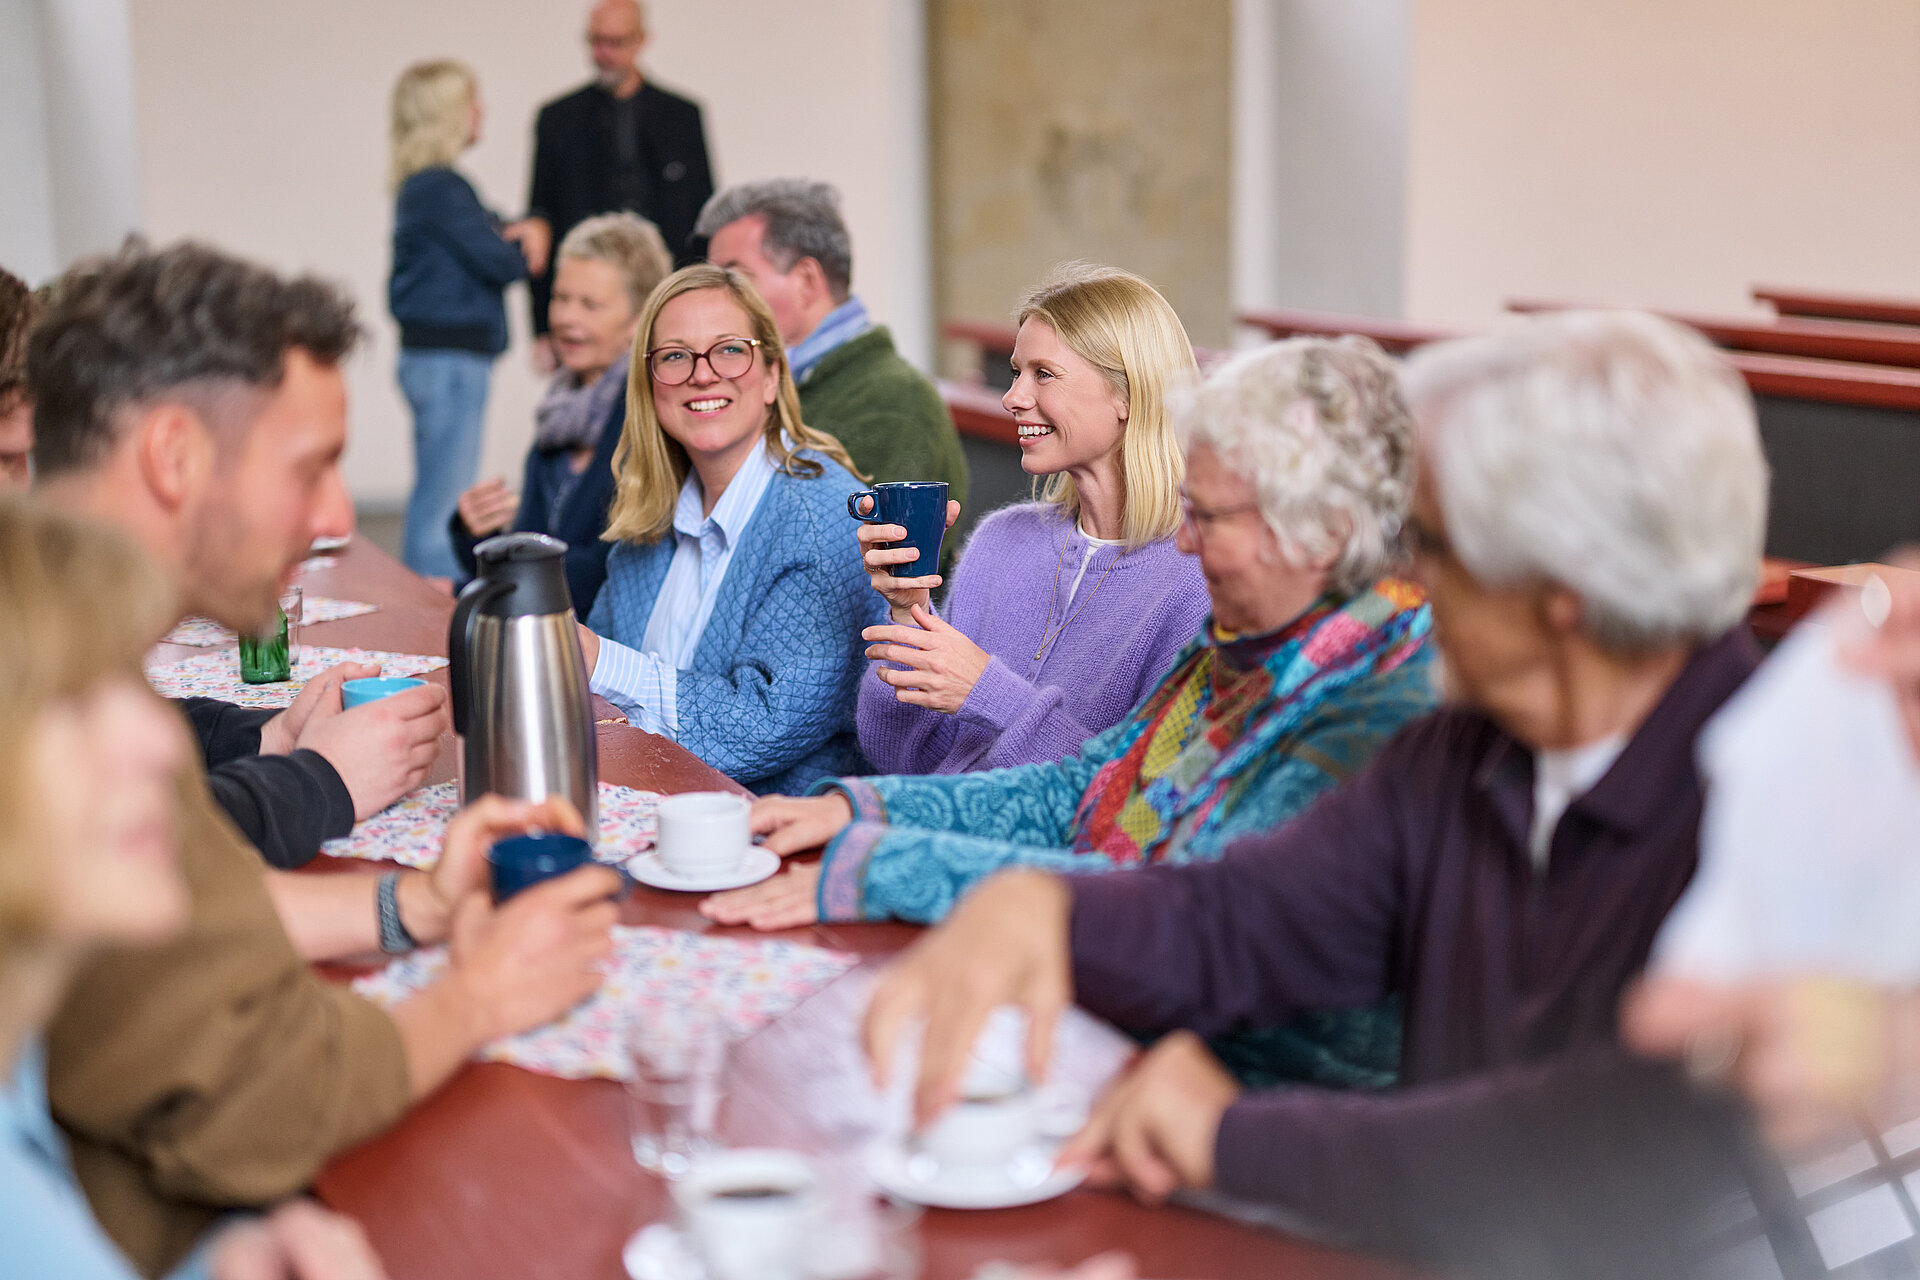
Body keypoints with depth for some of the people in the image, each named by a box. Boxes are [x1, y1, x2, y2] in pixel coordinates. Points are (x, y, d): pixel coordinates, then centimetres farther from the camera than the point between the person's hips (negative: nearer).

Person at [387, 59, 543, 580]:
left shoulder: (421, 184, 16)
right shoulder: (440, 186, -15)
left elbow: (494, 234, 19)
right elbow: (502, 262, -16)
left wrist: (522, 231, -3)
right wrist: (525, 249, 6)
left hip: (436, 356, 11)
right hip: (450, 358, -11)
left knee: (433, 497, 16)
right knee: (443, 503, -7)